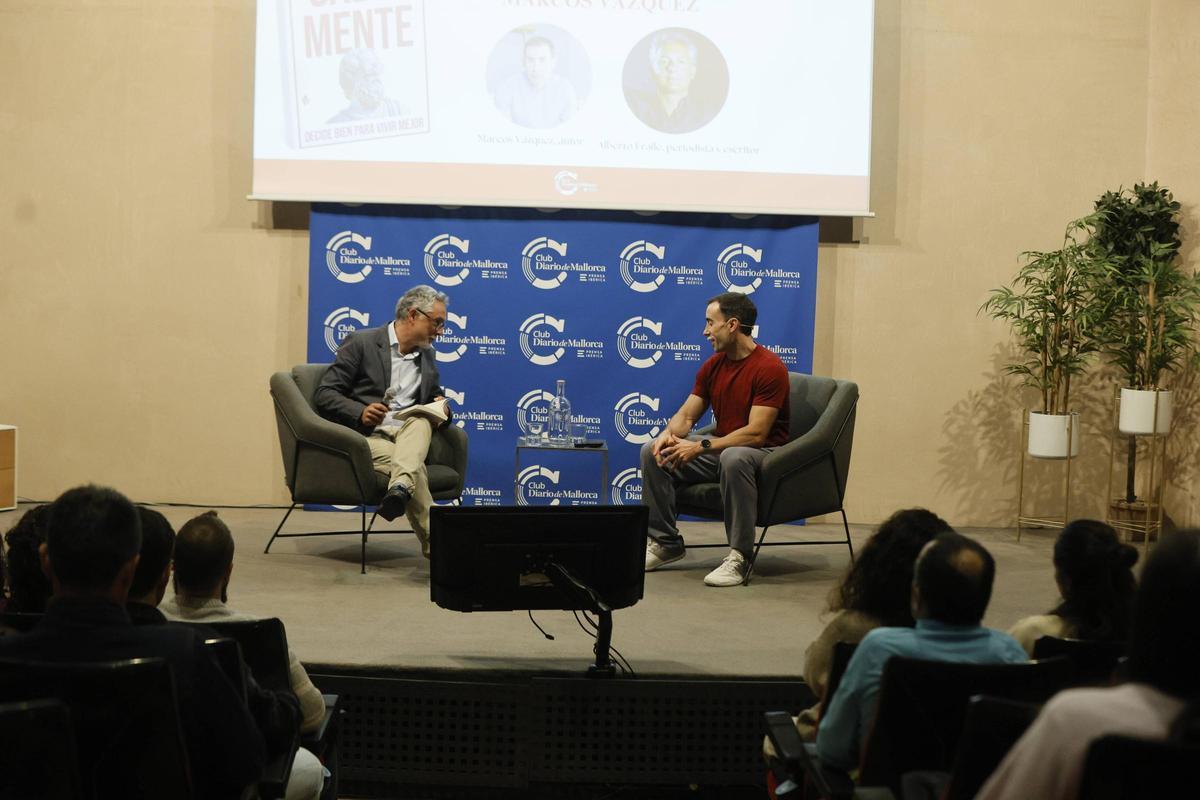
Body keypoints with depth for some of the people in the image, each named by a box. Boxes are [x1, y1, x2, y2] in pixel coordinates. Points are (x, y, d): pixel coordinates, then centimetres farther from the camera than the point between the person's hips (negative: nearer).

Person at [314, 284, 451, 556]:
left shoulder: (427, 354, 18)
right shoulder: (361, 343, -1)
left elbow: (434, 393, 33)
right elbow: (324, 395, -4)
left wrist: (440, 404, 5)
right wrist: (360, 412, -24)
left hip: (409, 433, 5)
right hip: (365, 435, -5)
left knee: (422, 419, -33)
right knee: (415, 467, -35)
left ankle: (400, 489, -58)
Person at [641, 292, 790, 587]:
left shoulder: (769, 367, -19)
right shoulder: (712, 365, 5)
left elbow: (756, 433, -25)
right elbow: (686, 415, 9)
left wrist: (701, 447, -29)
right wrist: (669, 433, -16)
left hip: (763, 452, -8)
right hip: (722, 447, 8)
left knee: (734, 458, -42)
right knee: (652, 451, -6)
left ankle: (739, 556, -32)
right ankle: (665, 542, 2)